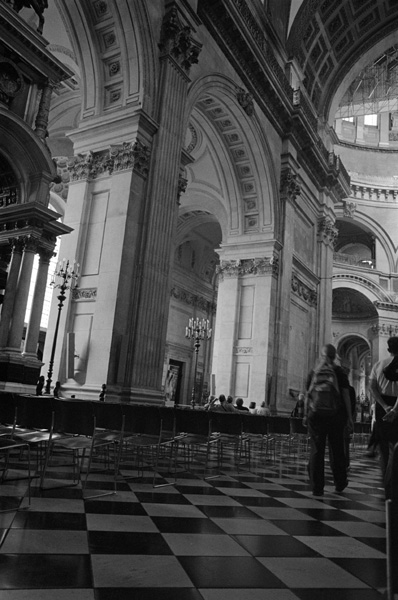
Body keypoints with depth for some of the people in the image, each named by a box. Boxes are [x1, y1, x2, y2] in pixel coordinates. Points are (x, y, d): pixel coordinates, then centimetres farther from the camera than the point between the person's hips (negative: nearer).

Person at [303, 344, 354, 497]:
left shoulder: (313, 373, 6)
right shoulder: (339, 372, 2)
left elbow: (307, 396, 6)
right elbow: (346, 396, -2)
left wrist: (306, 415, 14)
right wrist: (349, 417, 2)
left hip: (316, 415, 0)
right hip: (336, 414, 0)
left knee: (316, 451, 2)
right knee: (337, 450, 14)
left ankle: (317, 488, 1)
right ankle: (340, 484, 26)